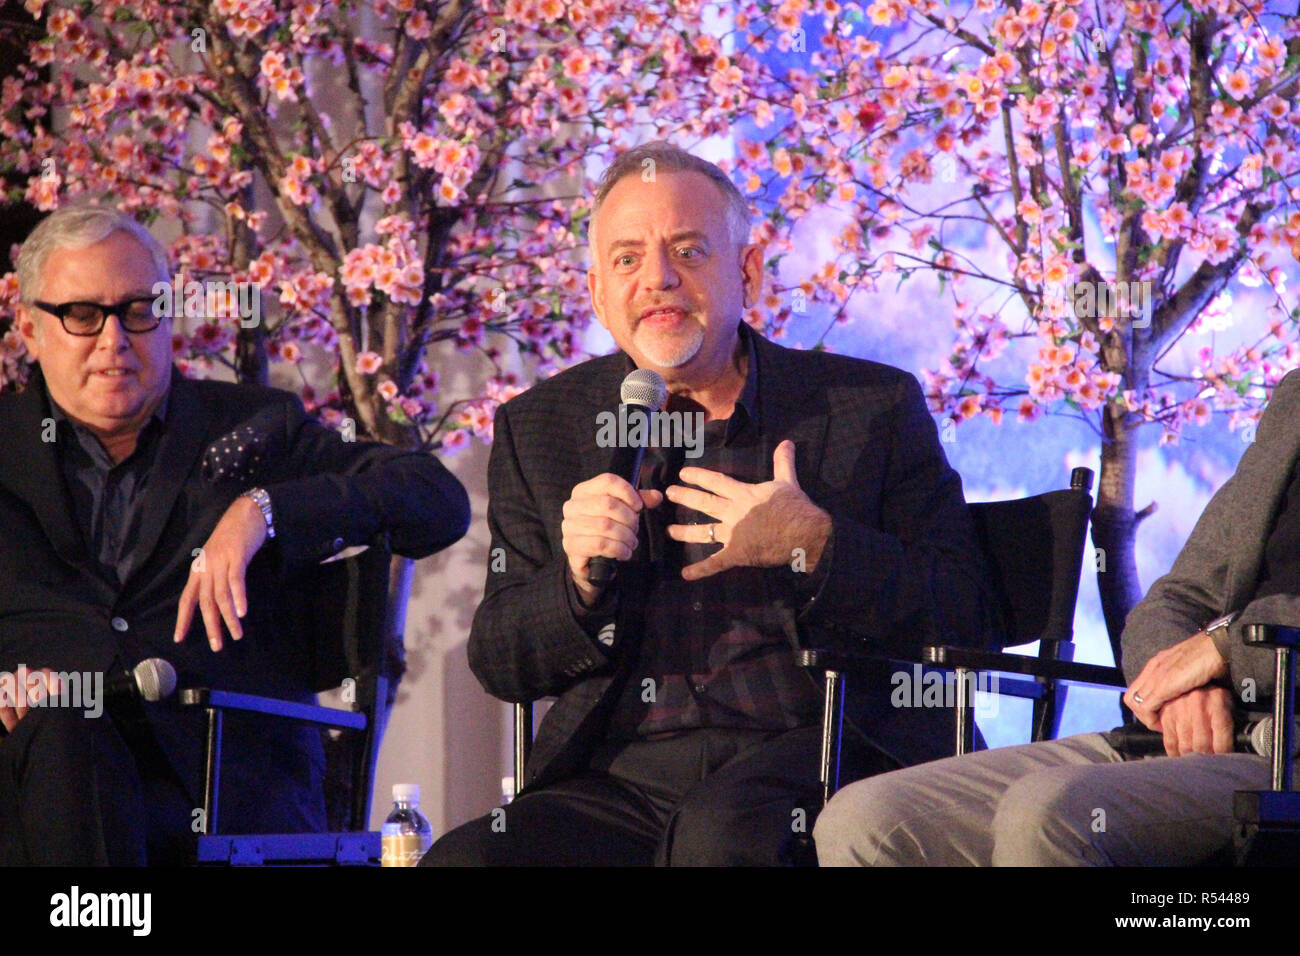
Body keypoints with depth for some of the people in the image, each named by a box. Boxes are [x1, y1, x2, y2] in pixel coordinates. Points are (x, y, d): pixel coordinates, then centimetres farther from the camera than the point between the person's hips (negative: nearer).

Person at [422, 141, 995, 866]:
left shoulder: (874, 407, 9)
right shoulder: (539, 428, 17)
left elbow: (966, 622, 3)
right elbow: (498, 663, 14)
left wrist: (814, 546, -11)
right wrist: (579, 581, -7)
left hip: (819, 753, -2)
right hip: (624, 774, 3)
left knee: (722, 828, -37)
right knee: (461, 860, -26)